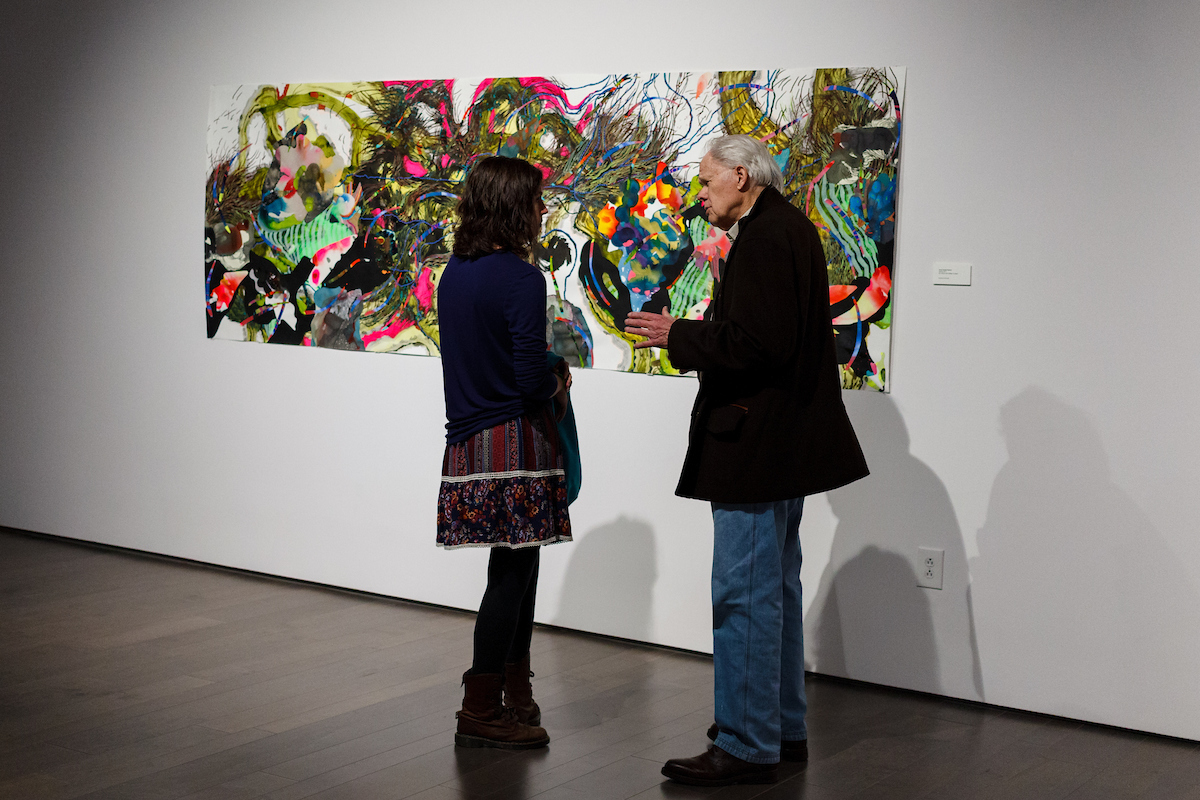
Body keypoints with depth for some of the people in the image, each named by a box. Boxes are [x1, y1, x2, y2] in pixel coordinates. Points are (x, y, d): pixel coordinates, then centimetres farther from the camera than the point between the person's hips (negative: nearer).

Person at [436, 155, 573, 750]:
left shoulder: (453, 275, 10)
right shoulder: (521, 278, -15)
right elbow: (532, 377, -19)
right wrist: (560, 381, 1)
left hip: (469, 440, 8)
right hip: (515, 441, -8)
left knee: (517, 567, 19)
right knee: (512, 572, 0)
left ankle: (512, 688, 31)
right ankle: (481, 713, 7)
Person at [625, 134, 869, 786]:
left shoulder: (764, 239, -17)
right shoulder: (790, 229, 16)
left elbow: (758, 345, -25)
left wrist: (679, 335, -16)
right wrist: (697, 335, 13)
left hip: (757, 441, -11)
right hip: (785, 439, 11)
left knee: (745, 596, -6)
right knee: (775, 590, 18)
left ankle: (747, 747, 0)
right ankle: (785, 729, 28)